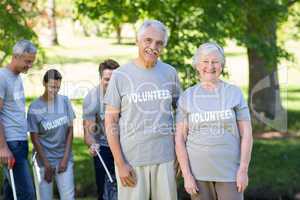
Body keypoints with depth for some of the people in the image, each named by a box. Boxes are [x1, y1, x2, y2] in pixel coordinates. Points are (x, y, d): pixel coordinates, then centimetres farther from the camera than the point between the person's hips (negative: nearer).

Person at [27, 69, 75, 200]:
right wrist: (46, 164, -7)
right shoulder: (35, 107, -9)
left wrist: (65, 158, -3)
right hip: (44, 159, -2)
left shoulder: (65, 101, 0)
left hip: (64, 158, 2)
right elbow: (34, 138, -6)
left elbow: (70, 130, 3)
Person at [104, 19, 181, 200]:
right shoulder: (121, 75, -1)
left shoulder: (170, 73, 6)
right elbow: (111, 121, -1)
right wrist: (120, 163, -8)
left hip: (166, 158, 2)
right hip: (131, 160, -2)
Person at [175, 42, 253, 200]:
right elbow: (180, 138, -2)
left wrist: (243, 170, -10)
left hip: (229, 172, -1)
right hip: (198, 173, 1)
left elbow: (246, 134, -3)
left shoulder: (234, 93, 0)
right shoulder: (187, 97, 1)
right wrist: (187, 175, -9)